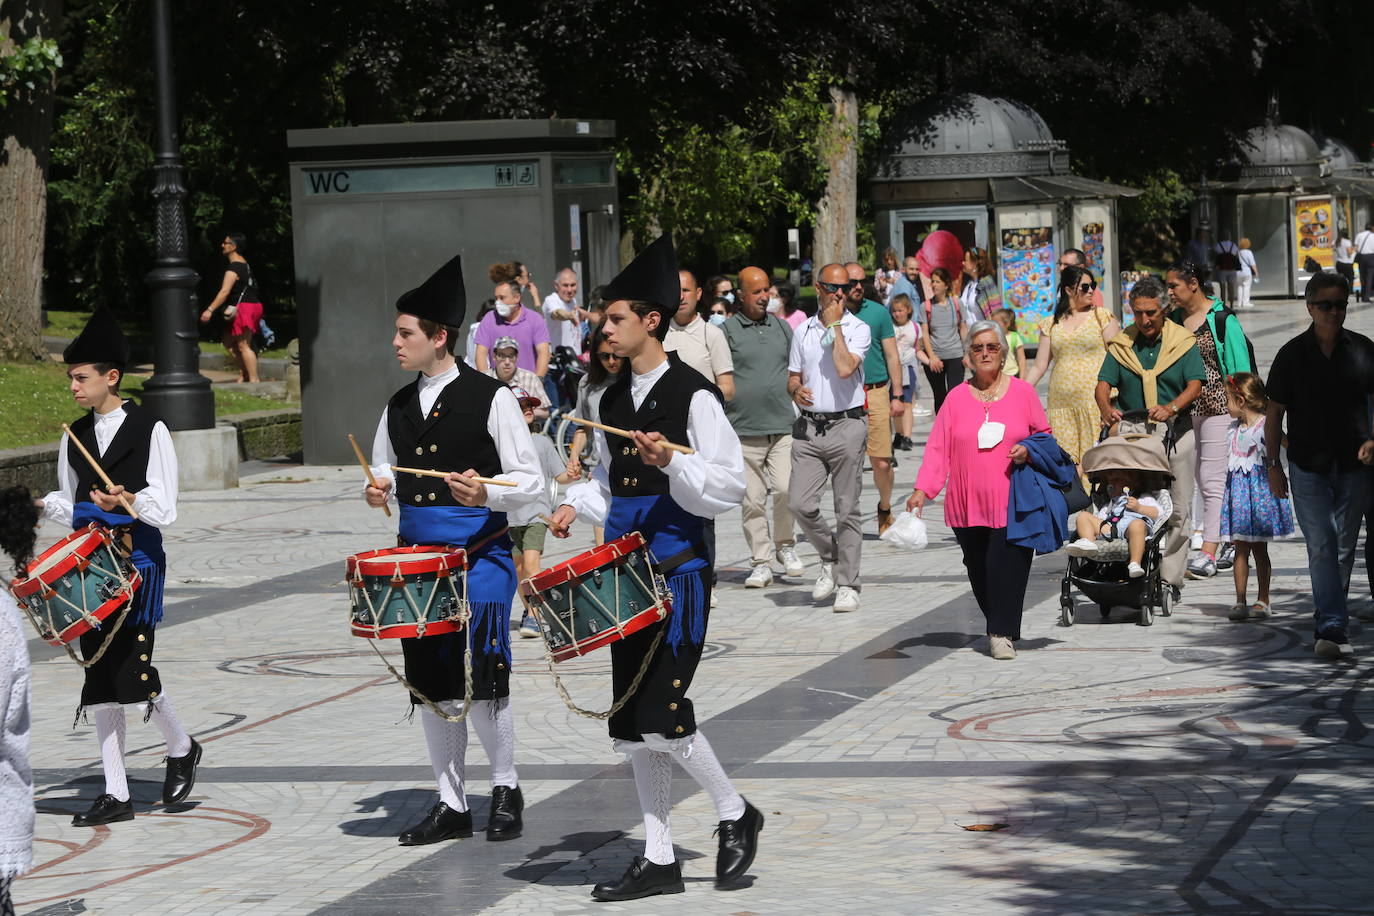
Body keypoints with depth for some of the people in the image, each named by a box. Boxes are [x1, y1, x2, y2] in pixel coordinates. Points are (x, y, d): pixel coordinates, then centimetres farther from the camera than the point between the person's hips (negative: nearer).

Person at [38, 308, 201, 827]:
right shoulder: (75, 437, 12)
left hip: (138, 564, -5)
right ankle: (115, 795, 9)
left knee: (133, 667, -14)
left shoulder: (150, 431, -5)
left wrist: (127, 499, -24)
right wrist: (43, 506, 0)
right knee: (98, 673, 4)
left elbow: (165, 511, -8)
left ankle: (181, 748, 15)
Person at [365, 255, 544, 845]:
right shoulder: (397, 408, 12)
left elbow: (530, 481, -5)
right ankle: (451, 805, 18)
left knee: (483, 681, -8)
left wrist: (485, 493, -24)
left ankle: (505, 789, 14)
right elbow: (383, 475, 24)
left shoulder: (491, 399, -6)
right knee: (431, 685, 8)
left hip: (479, 557, -6)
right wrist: (377, 491, 1)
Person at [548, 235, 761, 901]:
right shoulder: (613, 401, 13)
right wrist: (577, 505, 7)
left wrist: (670, 461, -27)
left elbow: (727, 487, -13)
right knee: (633, 723, 7)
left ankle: (735, 815, 10)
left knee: (663, 714, -13)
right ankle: (659, 858, 16)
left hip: (678, 572, -8)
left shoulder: (694, 395, -11)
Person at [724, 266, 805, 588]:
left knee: (786, 489, -12)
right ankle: (760, 562, 9)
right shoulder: (727, 330, 2)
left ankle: (785, 545, 11)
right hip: (744, 430, -2)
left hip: (784, 427, 2)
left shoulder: (781, 327, 14)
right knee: (752, 500, 0)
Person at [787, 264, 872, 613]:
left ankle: (847, 584, 7)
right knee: (800, 504, -7)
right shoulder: (803, 331, 13)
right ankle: (830, 558, 19)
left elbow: (845, 368, -17)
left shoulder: (858, 329, 0)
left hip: (846, 425, -3)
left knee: (847, 509, -1)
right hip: (808, 427, 3)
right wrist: (796, 390, -5)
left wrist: (835, 325, -9)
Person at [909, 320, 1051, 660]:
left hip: (1011, 502, -2)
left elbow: (1046, 436, 13)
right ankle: (999, 627, 21)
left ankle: (1002, 632, -8)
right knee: (978, 569, 5)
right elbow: (938, 447, 5)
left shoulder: (1023, 393, 6)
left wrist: (1027, 452, -9)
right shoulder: (957, 397, 8)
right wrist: (922, 488, -5)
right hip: (968, 503, 2)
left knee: (1006, 564, -14)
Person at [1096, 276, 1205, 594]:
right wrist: (1106, 408, -22)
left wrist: (1170, 408, -26)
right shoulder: (1121, 345, 9)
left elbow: (1195, 385, -7)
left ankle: (1170, 578, 5)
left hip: (1175, 433, -1)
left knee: (1177, 509, -1)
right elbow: (1104, 383, 1)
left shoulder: (1182, 341, 3)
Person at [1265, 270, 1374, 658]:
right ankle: (1333, 627, -14)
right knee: (1321, 546, -10)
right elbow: (1274, 412, 3)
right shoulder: (1292, 354, -2)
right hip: (1308, 467, -2)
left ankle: (1329, 622, 25)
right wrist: (1272, 465, -1)